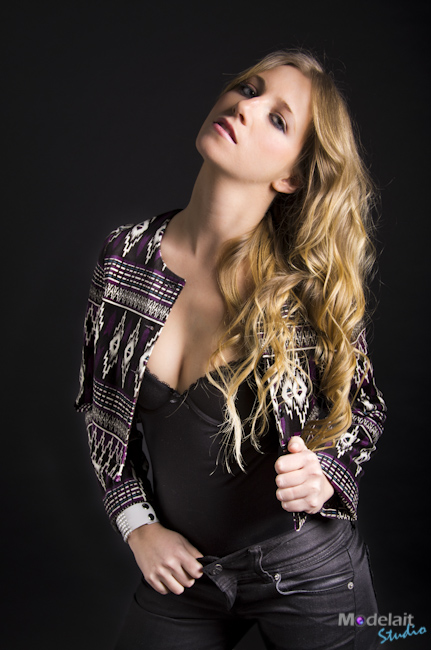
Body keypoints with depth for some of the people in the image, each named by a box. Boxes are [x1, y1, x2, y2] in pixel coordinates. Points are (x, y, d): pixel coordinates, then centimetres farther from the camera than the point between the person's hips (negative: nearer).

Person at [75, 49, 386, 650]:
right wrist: (137, 523, -2)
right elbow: (99, 403, 4)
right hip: (178, 567, 2)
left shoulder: (312, 283, -16)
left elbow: (364, 408, 0)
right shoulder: (127, 255, -8)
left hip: (306, 570, -2)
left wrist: (324, 475, -19)